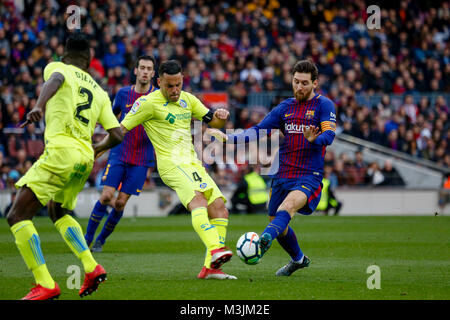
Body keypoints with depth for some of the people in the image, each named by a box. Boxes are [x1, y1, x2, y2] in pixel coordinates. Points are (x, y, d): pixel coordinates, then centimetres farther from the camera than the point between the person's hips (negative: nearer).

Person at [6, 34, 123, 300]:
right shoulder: (100, 92, 23)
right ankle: (92, 268, 16)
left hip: (61, 151, -7)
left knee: (18, 216, -4)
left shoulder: (58, 67, 9)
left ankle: (45, 285, -14)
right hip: (85, 158, 7)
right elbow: (117, 135, 16)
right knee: (59, 213, 32)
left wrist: (39, 107, -37)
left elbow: (55, 79, -18)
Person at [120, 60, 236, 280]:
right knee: (198, 200, -31)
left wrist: (221, 116, -1)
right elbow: (121, 129, -2)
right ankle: (215, 249, -52)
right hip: (171, 163, -8)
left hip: (192, 163, 8)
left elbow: (213, 122, 22)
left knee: (219, 207, -5)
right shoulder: (149, 103, -3)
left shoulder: (187, 99, 16)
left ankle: (210, 267, -8)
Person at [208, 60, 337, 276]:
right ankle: (298, 259, 40)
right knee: (277, 224, 12)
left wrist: (314, 139, -39)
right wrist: (229, 138, -1)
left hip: (309, 177, -6)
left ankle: (264, 240, -59)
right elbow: (259, 130, 12)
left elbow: (329, 135, -16)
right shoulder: (285, 108, 14)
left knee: (288, 206, -33)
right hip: (283, 175, 6)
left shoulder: (324, 105, -2)